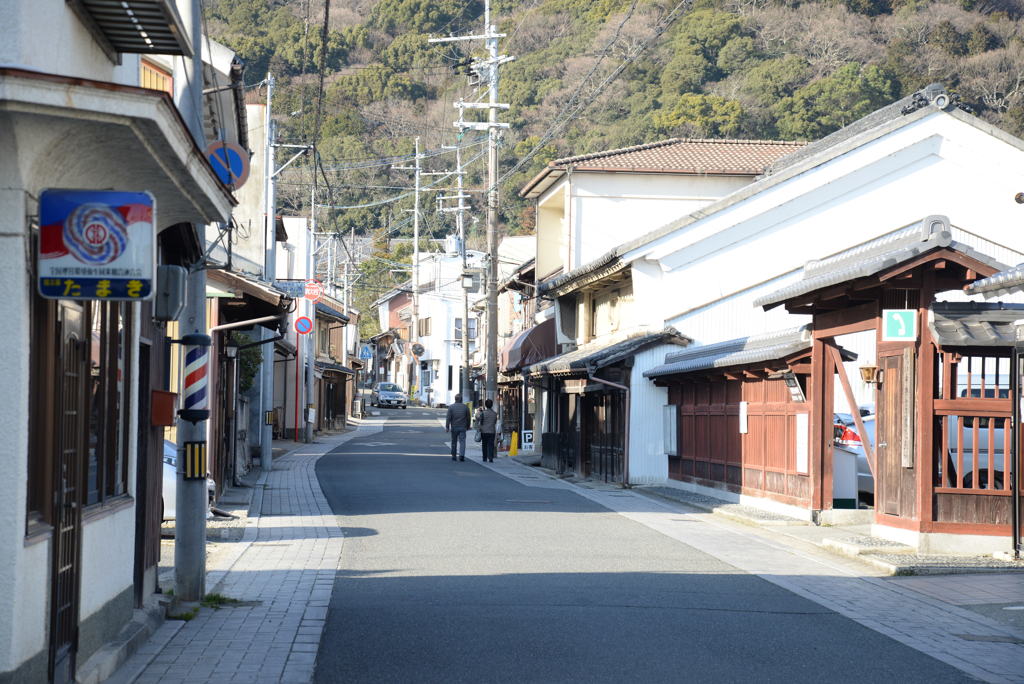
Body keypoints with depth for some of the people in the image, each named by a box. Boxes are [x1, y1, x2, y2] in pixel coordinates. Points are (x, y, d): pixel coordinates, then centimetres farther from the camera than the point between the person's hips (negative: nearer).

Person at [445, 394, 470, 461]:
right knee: (462, 441, -3)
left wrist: (447, 427, -3)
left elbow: (448, 418, -6)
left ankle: (453, 456, 18)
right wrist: (468, 426, 19)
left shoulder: (451, 407, -2)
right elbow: (468, 418, 7)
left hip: (454, 427, 0)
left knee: (454, 442, 12)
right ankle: (461, 455, -20)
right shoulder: (465, 407, 1)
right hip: (462, 428, 0)